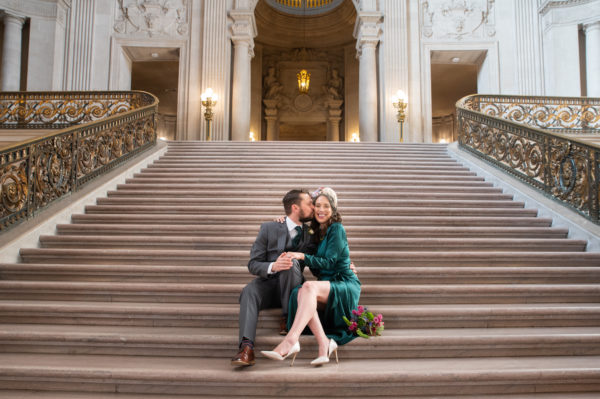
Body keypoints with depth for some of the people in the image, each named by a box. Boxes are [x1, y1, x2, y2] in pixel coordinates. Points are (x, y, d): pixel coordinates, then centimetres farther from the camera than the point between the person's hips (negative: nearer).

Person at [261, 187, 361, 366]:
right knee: (299, 293, -27)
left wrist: (303, 256, -21)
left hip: (346, 285, -6)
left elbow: (329, 262, -11)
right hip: (327, 287, 6)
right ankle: (324, 344, -35)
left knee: (309, 287, -34)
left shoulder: (337, 229, -5)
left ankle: (290, 342, -44)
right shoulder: (317, 232, 15)